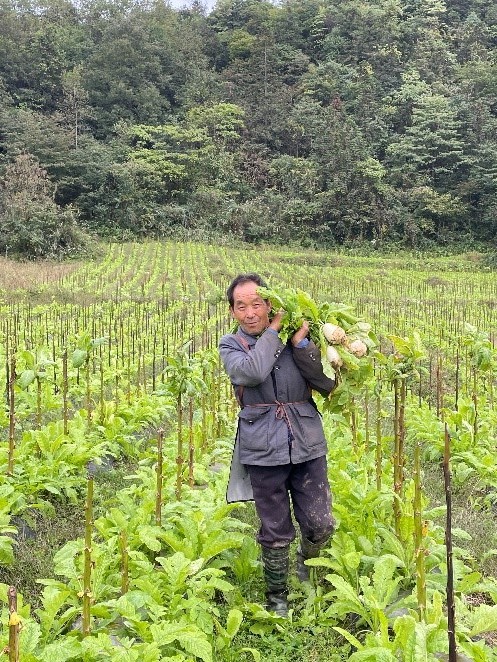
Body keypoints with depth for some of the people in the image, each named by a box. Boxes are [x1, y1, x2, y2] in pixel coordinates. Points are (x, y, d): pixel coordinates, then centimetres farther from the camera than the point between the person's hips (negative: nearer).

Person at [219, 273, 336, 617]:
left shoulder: (296, 338, 4)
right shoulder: (231, 344, 1)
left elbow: (328, 384, -5)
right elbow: (252, 372, -21)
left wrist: (301, 344, -14)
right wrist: (273, 330, -11)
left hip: (307, 445, 1)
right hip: (263, 450, -1)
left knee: (321, 525, 4)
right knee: (276, 533, 8)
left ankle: (306, 563, 39)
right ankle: (277, 599, 32)